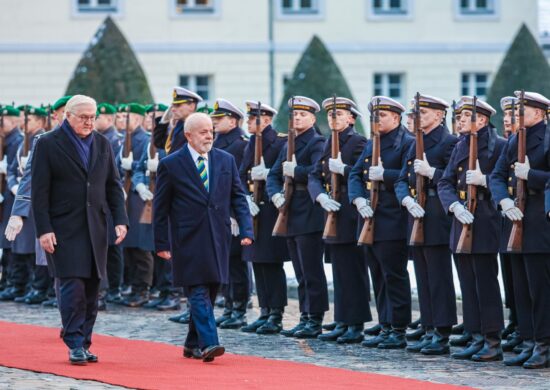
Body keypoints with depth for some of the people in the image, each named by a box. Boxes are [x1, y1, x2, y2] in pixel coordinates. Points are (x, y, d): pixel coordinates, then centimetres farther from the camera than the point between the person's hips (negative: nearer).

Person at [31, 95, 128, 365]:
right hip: (64, 228, -5)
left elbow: (113, 186, 14)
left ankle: (84, 343, 11)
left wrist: (120, 219, 2)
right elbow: (39, 191, -5)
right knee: (73, 285, -12)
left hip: (95, 228, 5)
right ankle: (75, 345, -9)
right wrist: (43, 229, -12)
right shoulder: (48, 144, -3)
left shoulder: (102, 144, 12)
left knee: (91, 288, 5)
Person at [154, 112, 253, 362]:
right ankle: (208, 343, -19)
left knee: (209, 293, 8)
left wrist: (246, 230, -1)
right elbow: (160, 207, 1)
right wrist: (161, 243, -2)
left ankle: (193, 344, 19)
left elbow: (238, 198, 11)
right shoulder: (171, 165, -2)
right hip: (188, 239, -4)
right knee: (199, 294, -12)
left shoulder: (226, 160, 10)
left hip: (218, 238, 4)